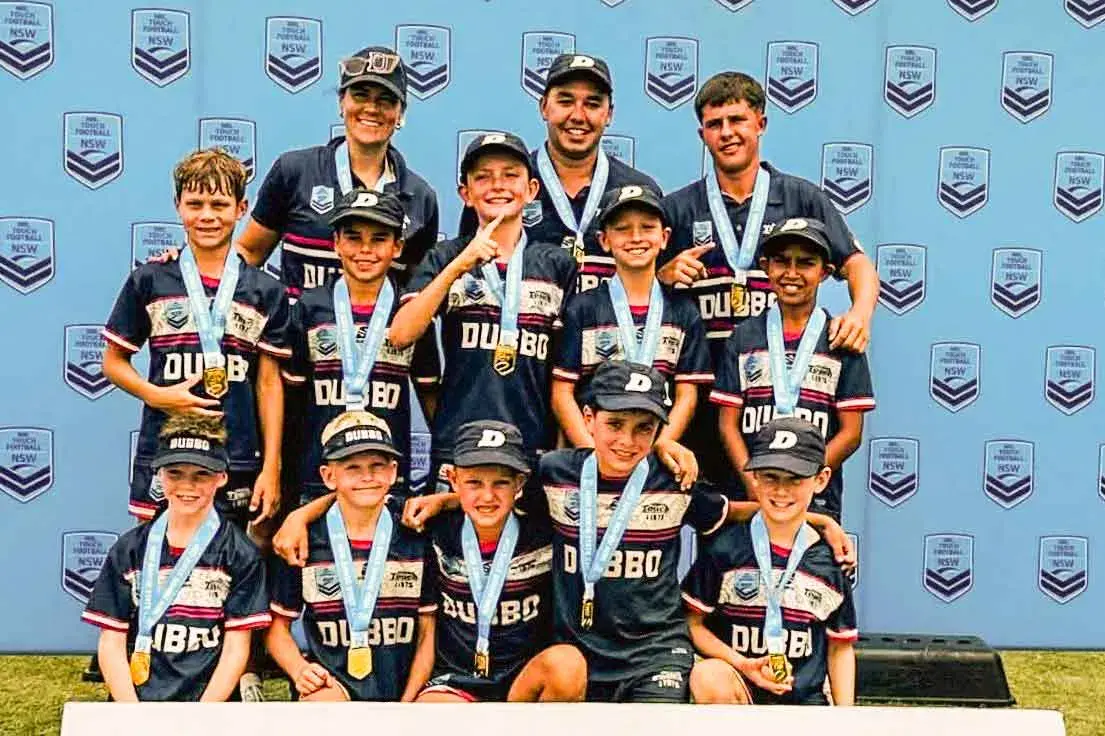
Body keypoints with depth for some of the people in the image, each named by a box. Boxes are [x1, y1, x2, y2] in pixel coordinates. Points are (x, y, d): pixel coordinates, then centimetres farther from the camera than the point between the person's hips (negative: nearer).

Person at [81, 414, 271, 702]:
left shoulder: (241, 554, 2)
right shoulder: (129, 549, 9)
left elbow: (236, 649, 0)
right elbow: (111, 644, 7)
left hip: (210, 703, -2)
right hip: (133, 700, 2)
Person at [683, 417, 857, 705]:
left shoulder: (830, 559, 3)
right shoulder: (725, 547, -4)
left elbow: (840, 647, 11)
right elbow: (693, 622, -1)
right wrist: (742, 664, -15)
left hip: (805, 700, 2)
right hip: (738, 692, -1)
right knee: (709, 676, -35)